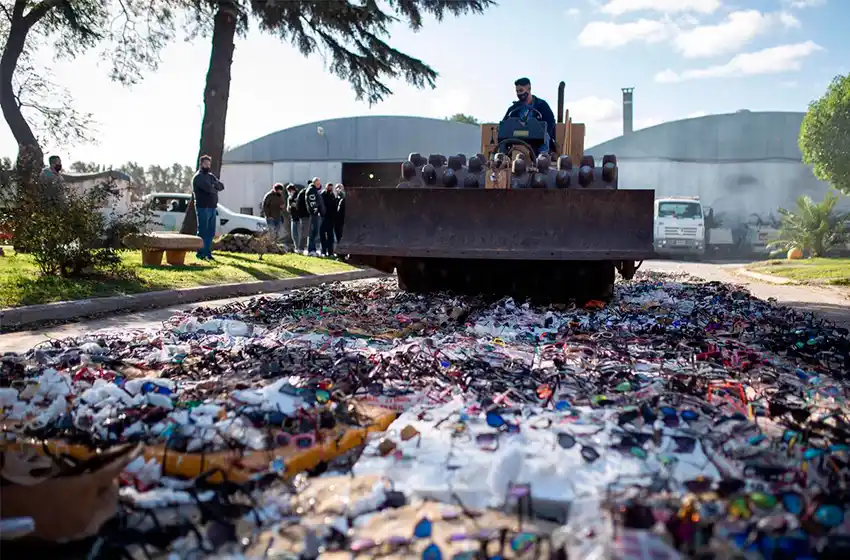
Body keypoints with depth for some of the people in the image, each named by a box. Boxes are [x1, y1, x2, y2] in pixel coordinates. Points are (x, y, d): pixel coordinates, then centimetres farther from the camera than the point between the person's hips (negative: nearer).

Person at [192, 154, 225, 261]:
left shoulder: (211, 176, 20)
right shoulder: (198, 176, -5)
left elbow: (221, 187, 10)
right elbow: (208, 188, -20)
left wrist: (215, 184, -10)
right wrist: (215, 189, 0)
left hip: (212, 207, 7)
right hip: (203, 207, -7)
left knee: (210, 232, 8)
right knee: (202, 231, -5)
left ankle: (207, 252, 14)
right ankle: (200, 253, 0)